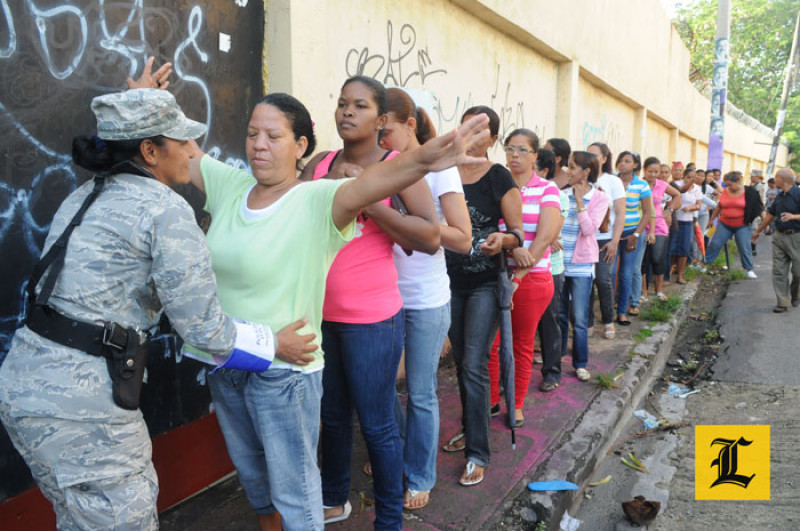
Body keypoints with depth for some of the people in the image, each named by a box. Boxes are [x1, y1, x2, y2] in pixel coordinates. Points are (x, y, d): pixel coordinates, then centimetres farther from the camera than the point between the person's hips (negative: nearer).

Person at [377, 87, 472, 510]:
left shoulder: (439, 168, -9)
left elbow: (463, 239, -14)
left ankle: (419, 478, 29)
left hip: (426, 301, -5)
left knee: (420, 395, 8)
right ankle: (397, 452, 42)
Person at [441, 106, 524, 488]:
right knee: (460, 361, 15)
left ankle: (478, 454, 4)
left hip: (486, 282, -4)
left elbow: (519, 232, -8)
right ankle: (470, 428, 35)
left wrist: (504, 239, -28)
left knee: (474, 365, -8)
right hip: (451, 280, 5)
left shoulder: (500, 178, -6)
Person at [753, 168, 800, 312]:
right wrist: (758, 231, 30)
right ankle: (782, 303, 6)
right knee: (778, 271, 2)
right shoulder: (779, 196, 11)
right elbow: (770, 215, 23)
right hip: (779, 236, 7)